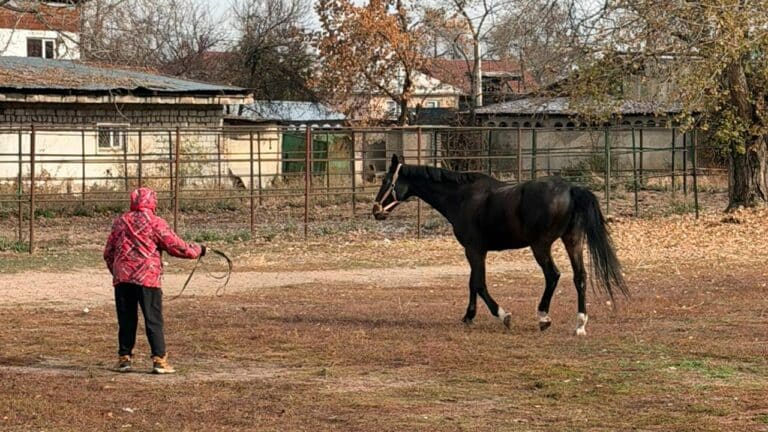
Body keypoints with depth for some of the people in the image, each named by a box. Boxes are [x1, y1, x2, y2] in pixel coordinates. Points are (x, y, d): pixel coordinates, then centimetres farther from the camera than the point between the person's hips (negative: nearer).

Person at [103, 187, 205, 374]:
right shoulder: (156, 222, -3)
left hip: (122, 277, 4)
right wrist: (198, 250, 12)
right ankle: (159, 359, -7)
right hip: (147, 278, -4)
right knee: (153, 321, -1)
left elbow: (108, 253, 16)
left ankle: (124, 358, 14)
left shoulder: (120, 221, 11)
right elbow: (176, 247, -3)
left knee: (126, 320, 12)